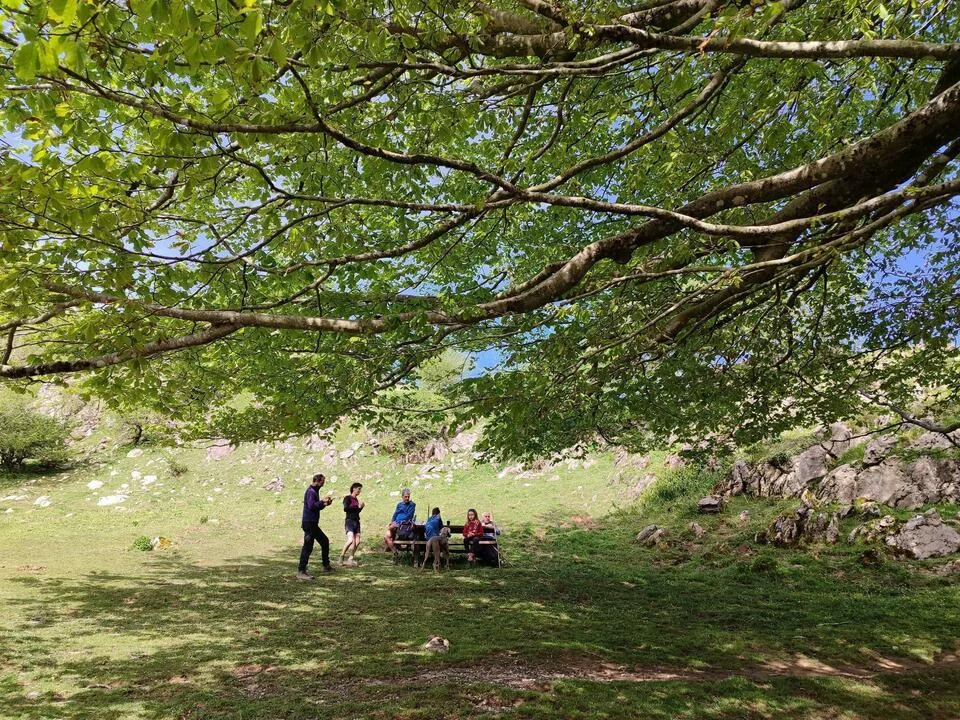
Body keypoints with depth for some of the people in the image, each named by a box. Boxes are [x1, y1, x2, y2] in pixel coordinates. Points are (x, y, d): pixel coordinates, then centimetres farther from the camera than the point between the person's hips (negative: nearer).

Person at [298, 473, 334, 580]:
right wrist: (322, 501, -15)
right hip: (309, 523, -11)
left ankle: (326, 566, 26)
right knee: (308, 546, -10)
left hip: (313, 524, 11)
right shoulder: (311, 491, -13)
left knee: (325, 542, 17)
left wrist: (324, 503, 8)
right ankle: (301, 572, -7)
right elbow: (311, 506, -25)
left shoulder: (314, 491, 18)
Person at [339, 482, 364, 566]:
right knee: (351, 540, -22)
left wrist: (361, 507, 5)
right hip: (349, 521, -7)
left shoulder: (357, 499, 15)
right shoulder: (348, 498, -3)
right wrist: (357, 506, -11)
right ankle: (341, 557, -8)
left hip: (357, 521, 7)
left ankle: (351, 559, 15)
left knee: (357, 542, 3)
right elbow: (345, 508, -17)